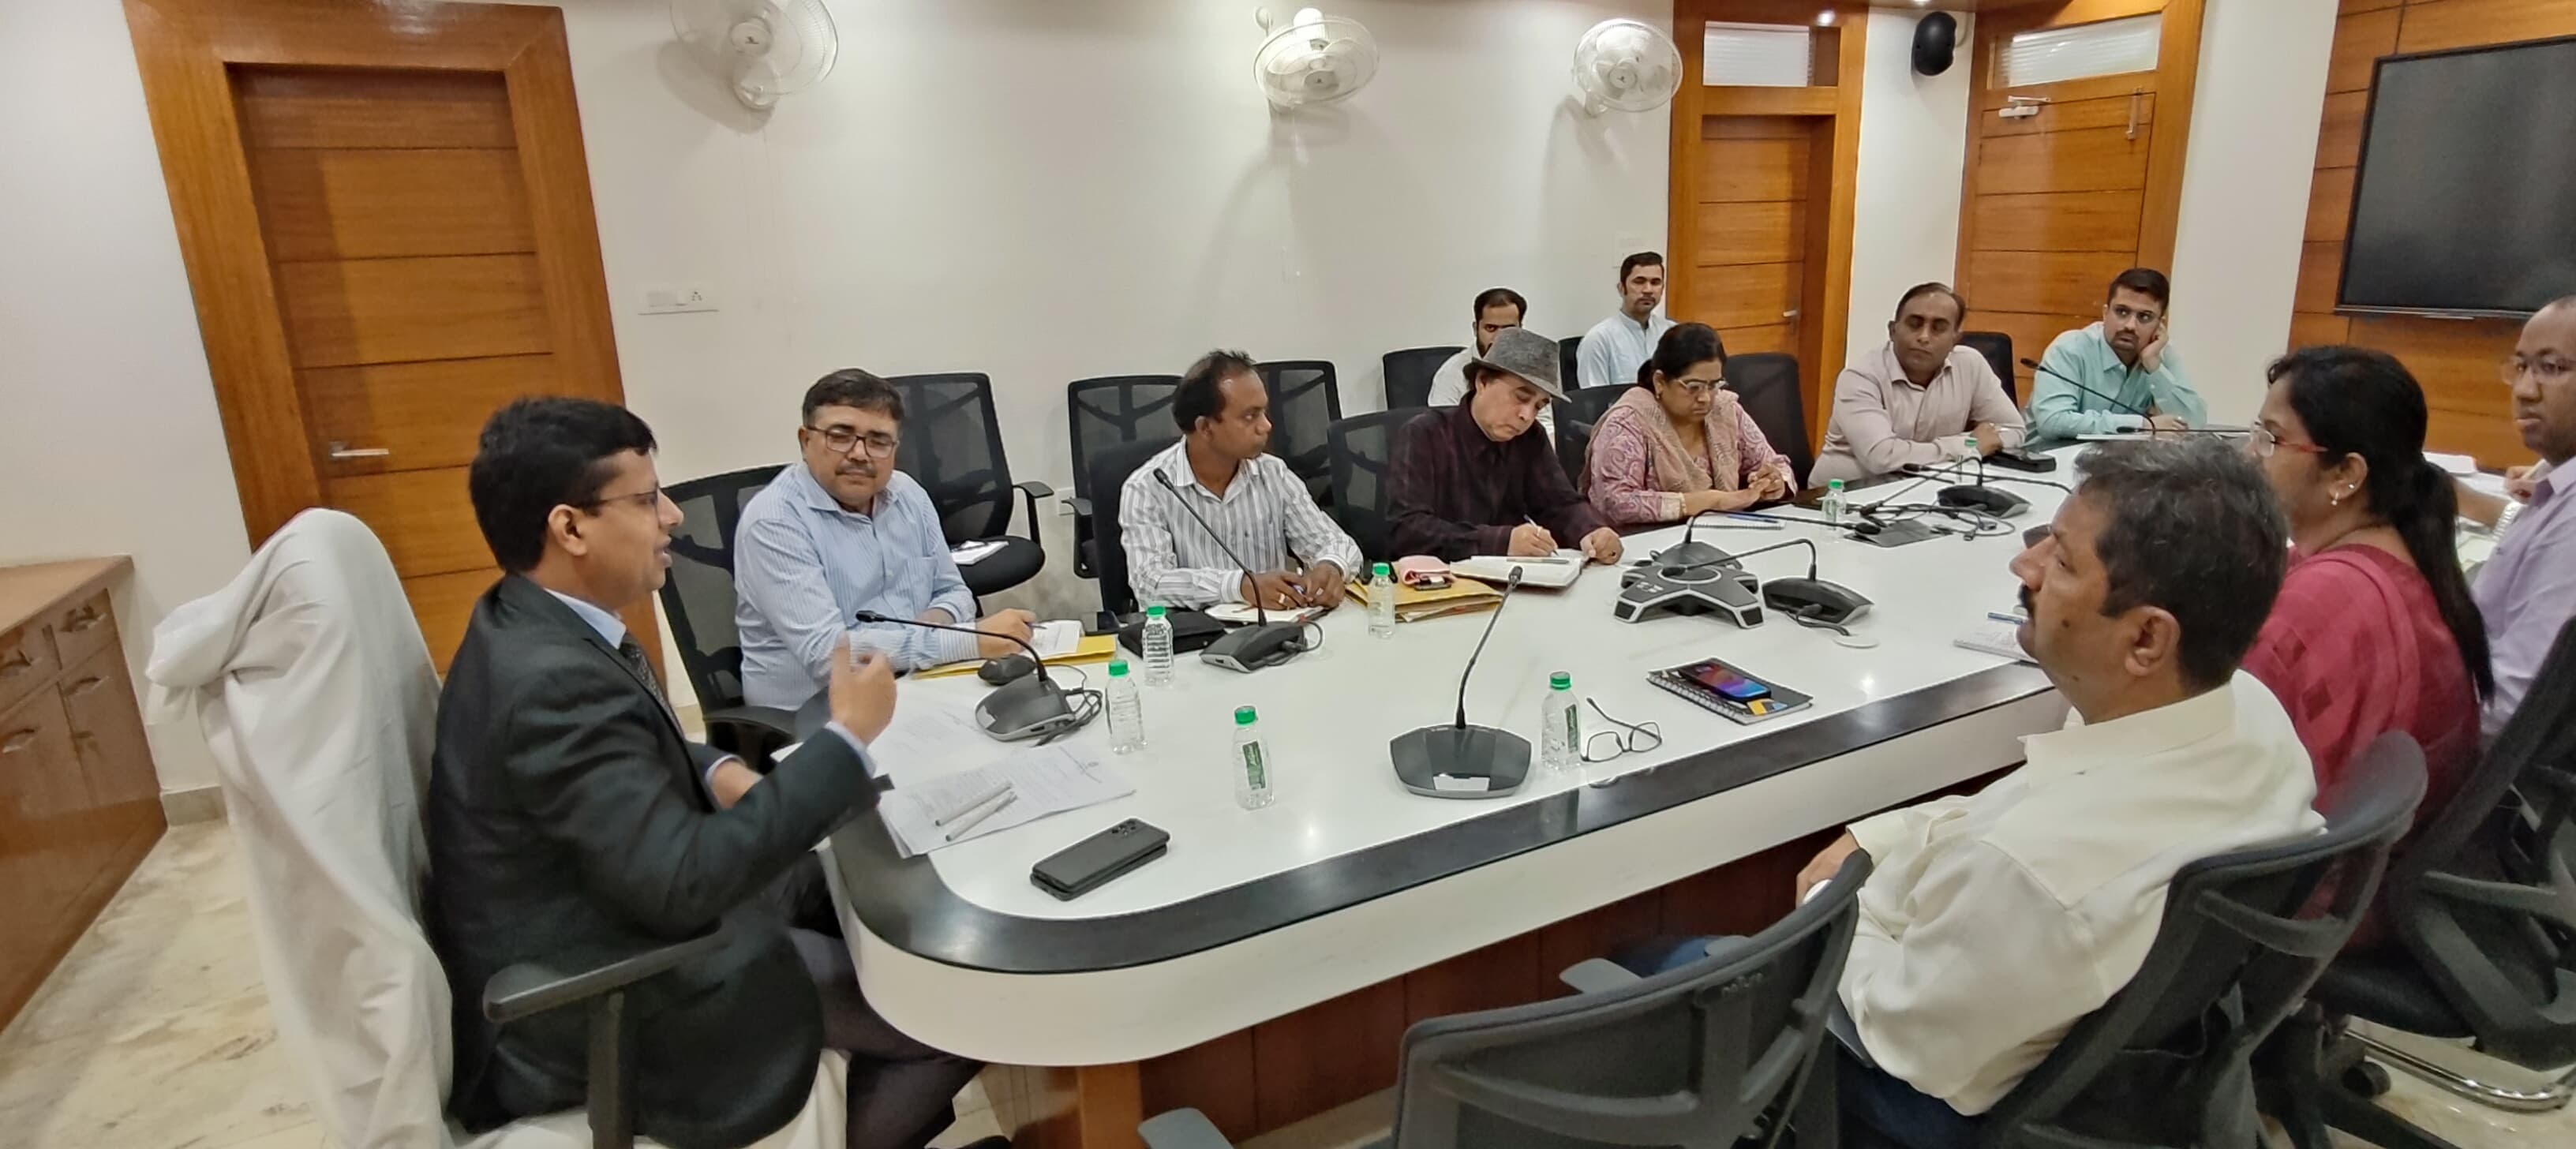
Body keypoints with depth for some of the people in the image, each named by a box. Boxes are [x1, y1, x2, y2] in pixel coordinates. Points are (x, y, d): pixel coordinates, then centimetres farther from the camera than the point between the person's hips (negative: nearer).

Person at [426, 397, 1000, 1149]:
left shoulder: (530, 625, 1)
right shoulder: (553, 679, -30)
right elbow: (681, 881, -33)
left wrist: (716, 772, -3)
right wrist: (848, 738, -27)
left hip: (614, 907, 10)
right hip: (592, 1007, -10)